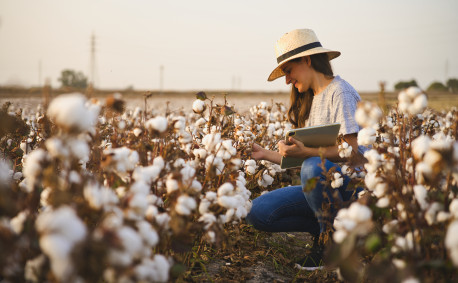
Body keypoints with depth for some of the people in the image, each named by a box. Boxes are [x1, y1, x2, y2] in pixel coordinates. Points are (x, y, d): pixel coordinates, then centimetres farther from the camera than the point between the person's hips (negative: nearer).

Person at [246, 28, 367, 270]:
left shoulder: (340, 92, -9)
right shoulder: (311, 99, 18)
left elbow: (351, 152, -19)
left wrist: (306, 152, -31)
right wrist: (265, 154, 10)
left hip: (350, 183, -8)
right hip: (321, 184, 8)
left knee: (314, 167, -41)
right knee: (258, 212, -10)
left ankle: (332, 239, -17)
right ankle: (324, 227, 4)